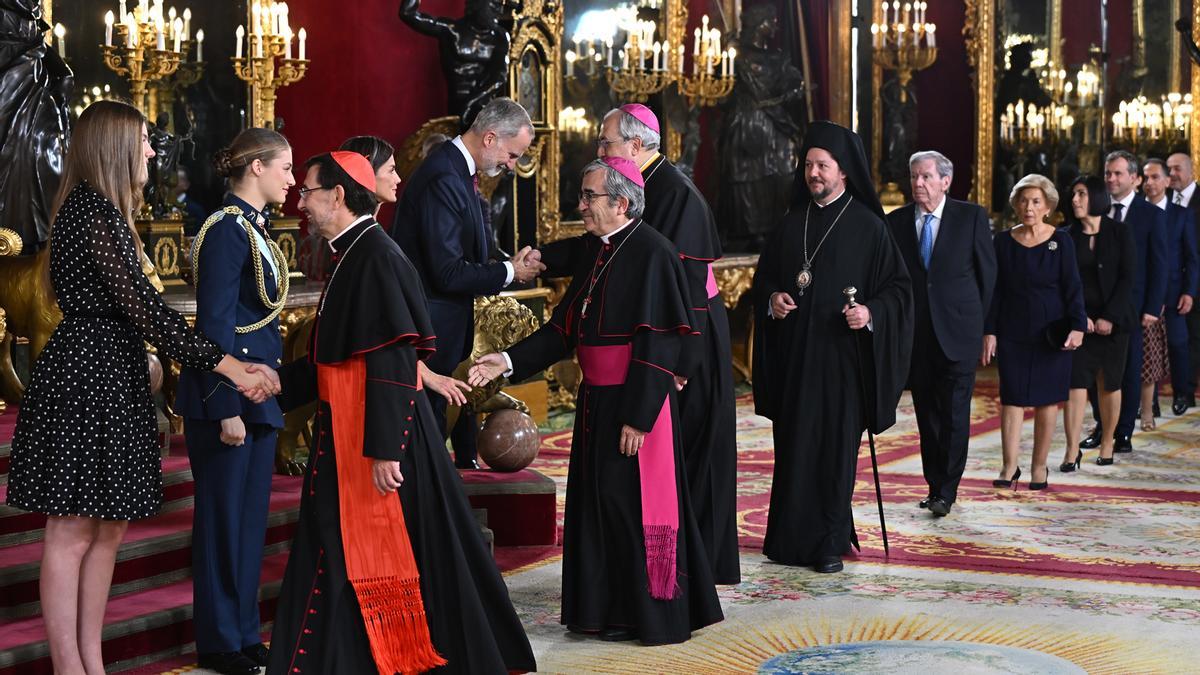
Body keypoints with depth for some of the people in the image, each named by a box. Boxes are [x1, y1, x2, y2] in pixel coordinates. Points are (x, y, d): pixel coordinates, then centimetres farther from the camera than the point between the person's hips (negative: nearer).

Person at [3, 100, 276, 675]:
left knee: (106, 528, 12)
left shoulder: (97, 209, 17)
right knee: (72, 531, -4)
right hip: (84, 381, -10)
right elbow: (142, 305, -20)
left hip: (111, 379, 10)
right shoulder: (93, 212, -15)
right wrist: (227, 366, -18)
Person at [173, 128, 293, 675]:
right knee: (224, 515, 1)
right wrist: (227, 407, -20)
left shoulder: (255, 227, 13)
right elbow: (215, 324, -18)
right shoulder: (226, 229, -15)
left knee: (251, 513, 13)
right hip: (228, 389, -9)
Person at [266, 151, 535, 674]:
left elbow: (391, 361, -23)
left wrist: (383, 449, -25)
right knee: (340, 553, 15)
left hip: (375, 435, -10)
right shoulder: (352, 255, 13)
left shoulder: (375, 258, -17)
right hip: (346, 433, 10)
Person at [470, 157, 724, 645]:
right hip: (595, 399, 8)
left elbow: (659, 344, -19)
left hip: (633, 403, -8)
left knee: (631, 504, -1)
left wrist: (638, 416, -21)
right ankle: (606, 606, 24)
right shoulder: (595, 252, 10)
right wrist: (510, 362, 2)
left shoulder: (651, 253, -16)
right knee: (597, 501, 13)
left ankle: (648, 615, 12)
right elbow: (565, 327, 13)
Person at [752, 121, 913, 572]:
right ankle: (792, 537, 14)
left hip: (842, 354, -4)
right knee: (793, 446, 5)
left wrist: (871, 313, -20)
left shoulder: (868, 226, -3)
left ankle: (830, 542, 6)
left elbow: (899, 286, -3)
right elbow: (764, 277, 17)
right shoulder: (792, 224, 11)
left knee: (836, 447, -1)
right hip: (794, 354, 4)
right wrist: (772, 299, -4)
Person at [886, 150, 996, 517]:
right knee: (927, 414, 8)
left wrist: (975, 318, 6)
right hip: (916, 334, 3)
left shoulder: (971, 217, -2)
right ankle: (934, 485, 17)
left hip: (957, 331, -3)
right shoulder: (896, 221, 4)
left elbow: (987, 271, 4)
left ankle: (946, 491, 1)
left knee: (954, 414, -4)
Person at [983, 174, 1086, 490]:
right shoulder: (1003, 242, 3)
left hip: (1051, 333, -1)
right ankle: (1010, 467, 0)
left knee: (1047, 399, 5)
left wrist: (1077, 326, -15)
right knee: (1011, 398, -2)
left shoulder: (1061, 241, -1)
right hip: (1012, 333, 1)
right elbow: (994, 291, 5)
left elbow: (1072, 287, -3)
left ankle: (1039, 467, 14)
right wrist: (989, 332, -1)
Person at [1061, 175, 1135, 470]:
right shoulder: (1068, 237, 4)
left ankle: (1107, 444, 17)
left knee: (1109, 384, 6)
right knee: (1075, 383, -8)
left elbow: (1126, 279, -4)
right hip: (1079, 320, 1)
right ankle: (1072, 451, -11)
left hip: (1113, 320, -1)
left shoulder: (1120, 233, 0)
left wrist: (1110, 317, -12)